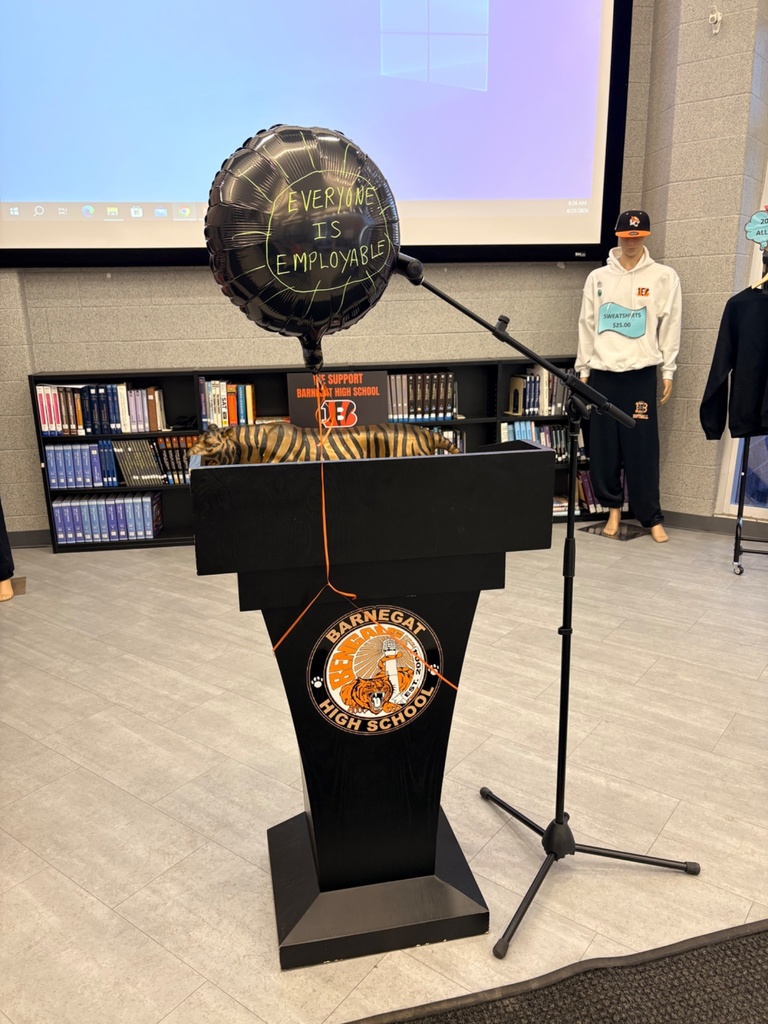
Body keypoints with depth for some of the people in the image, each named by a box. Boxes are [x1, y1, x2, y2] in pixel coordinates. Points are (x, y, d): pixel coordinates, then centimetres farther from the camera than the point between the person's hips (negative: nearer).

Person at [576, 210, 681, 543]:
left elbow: (670, 327, 4)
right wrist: (582, 370, 6)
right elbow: (587, 326, 9)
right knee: (603, 448, 4)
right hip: (602, 371, 2)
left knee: (642, 449, -2)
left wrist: (668, 371, 0)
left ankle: (652, 518, 8)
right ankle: (613, 509, 19)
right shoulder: (598, 278, 9)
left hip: (642, 372, -2)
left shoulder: (664, 277, 4)